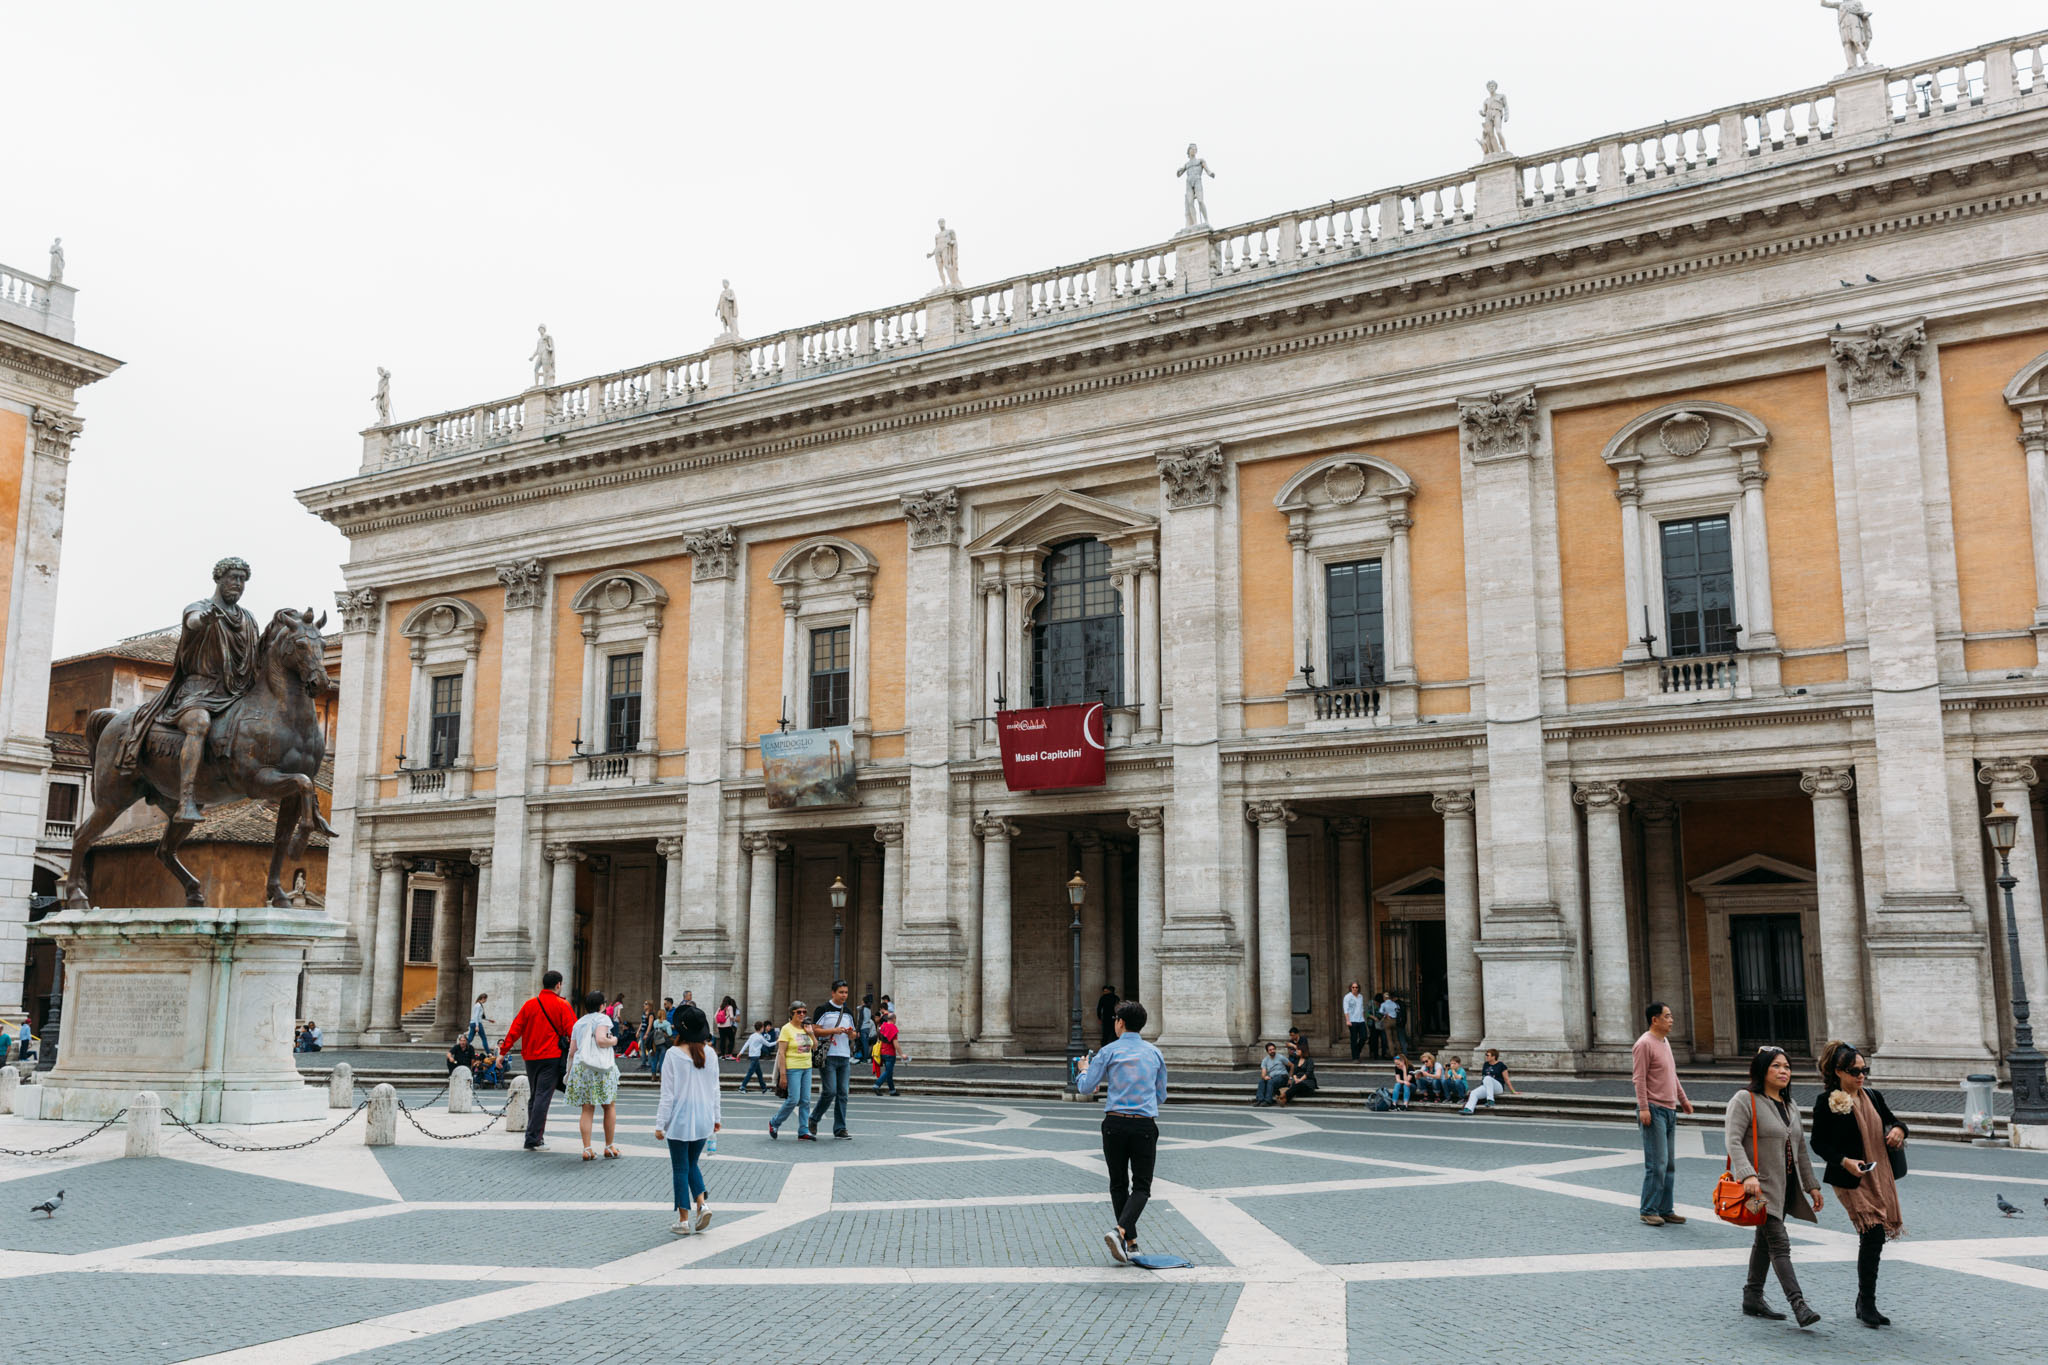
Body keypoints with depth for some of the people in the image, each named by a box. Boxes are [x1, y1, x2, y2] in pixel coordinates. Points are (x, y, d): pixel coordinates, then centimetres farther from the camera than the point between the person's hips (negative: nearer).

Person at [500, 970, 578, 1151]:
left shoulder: (530, 1004, 6)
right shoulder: (562, 1005, -5)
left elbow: (515, 1030, 6)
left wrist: (503, 1052, 12)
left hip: (531, 1058, 5)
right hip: (552, 1058, -5)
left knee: (534, 1096, 16)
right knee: (543, 1097, -5)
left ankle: (535, 1134, 22)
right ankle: (533, 1139, -9)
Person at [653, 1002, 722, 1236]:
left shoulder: (673, 1055, -13)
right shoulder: (710, 1055, -1)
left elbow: (668, 1093, -11)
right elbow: (715, 1090, 6)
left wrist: (660, 1124, -5)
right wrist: (716, 1117, 17)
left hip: (680, 1120, -4)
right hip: (703, 1120, 4)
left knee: (681, 1169, 6)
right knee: (692, 1164, 20)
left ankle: (684, 1221, 9)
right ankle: (702, 1203, 1)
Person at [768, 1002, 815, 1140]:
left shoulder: (806, 1027, 12)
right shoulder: (787, 1029, -7)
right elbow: (781, 1053, -11)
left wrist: (810, 1033, -1)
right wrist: (783, 1074, -16)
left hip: (807, 1068, 6)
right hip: (792, 1068, -6)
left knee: (805, 1100, 3)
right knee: (793, 1099, -9)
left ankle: (803, 1132, 6)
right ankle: (774, 1123, 11)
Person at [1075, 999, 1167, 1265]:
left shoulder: (1109, 1052, -1)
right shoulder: (1154, 1053, 8)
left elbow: (1085, 1088, 0)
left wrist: (1084, 1070, 21)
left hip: (1115, 1123, 0)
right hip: (1145, 1124, 1)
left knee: (1119, 1184, 13)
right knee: (1141, 1186, 4)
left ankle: (1130, 1242, 13)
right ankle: (1120, 1233, -18)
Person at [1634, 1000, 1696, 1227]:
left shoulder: (1665, 1042, 16)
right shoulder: (1645, 1044, -12)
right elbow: (1640, 1079, -16)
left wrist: (1683, 1099, 28)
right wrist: (1643, 1108, -21)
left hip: (1669, 1110, 9)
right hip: (1654, 1110, -9)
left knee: (1669, 1164, 11)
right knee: (1657, 1164, -9)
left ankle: (1665, 1209, 17)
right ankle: (1648, 1210, -2)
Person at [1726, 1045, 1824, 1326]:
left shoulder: (1790, 1107, 16)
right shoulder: (1745, 1100, -10)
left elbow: (1800, 1149, 23)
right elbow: (1732, 1140, -19)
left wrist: (1811, 1185, 20)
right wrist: (1747, 1175, -31)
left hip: (1785, 1186, 8)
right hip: (1761, 1185, -8)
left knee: (1765, 1240, 14)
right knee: (1779, 1244, -12)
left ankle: (1752, 1299, 22)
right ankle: (1798, 1305, -16)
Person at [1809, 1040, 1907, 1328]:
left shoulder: (1873, 1097, 10)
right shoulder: (1827, 1102, -7)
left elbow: (1892, 1122, 21)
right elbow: (1819, 1143, -6)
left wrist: (1898, 1130, -3)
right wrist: (1845, 1161, -19)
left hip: (1881, 1176, 6)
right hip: (1851, 1180, -6)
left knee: (1874, 1239, 9)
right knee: (1873, 1235, -14)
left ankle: (1864, 1303, 25)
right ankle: (1867, 1305, -3)